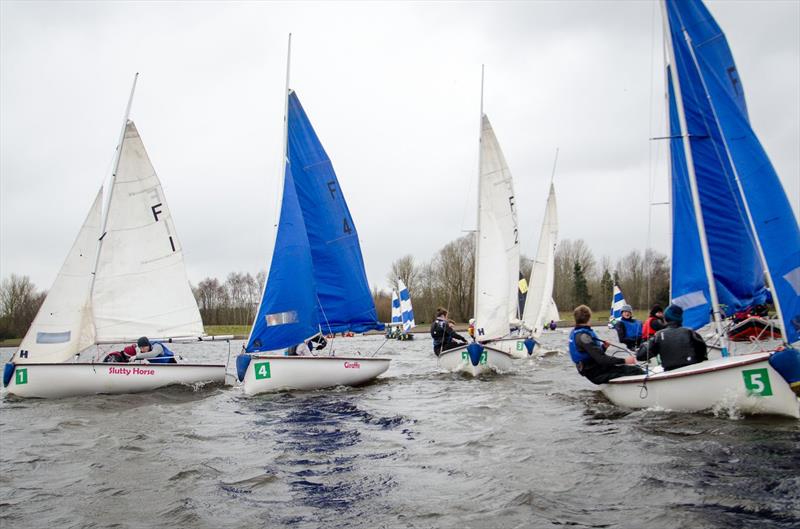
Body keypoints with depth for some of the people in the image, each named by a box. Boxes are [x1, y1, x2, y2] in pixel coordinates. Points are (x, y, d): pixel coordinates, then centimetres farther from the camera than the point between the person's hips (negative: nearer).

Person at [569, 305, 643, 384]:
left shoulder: (575, 332, 10)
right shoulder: (582, 336, -20)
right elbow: (601, 359, -26)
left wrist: (603, 347, 3)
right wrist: (623, 360, -23)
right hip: (597, 374, -9)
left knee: (635, 368, 5)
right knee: (634, 371, -13)